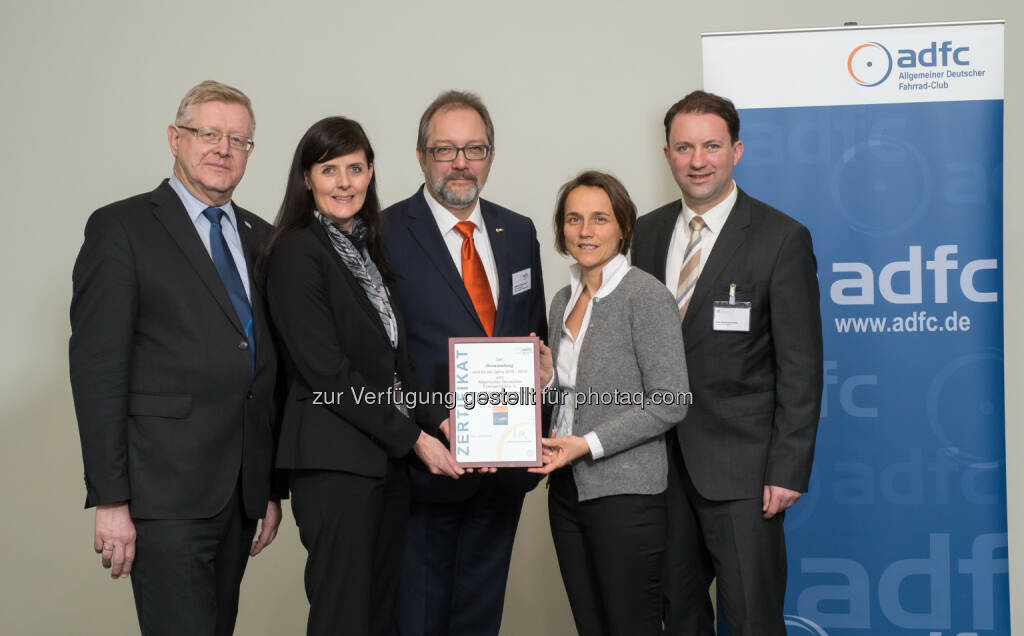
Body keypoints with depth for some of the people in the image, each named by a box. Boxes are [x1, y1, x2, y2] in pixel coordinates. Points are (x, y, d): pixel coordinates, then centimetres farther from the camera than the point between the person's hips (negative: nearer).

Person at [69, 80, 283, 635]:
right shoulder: (122, 228, -3)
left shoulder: (261, 238, 16)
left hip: (242, 492, 6)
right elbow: (96, 368, -9)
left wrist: (273, 487, 14)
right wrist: (110, 500, -14)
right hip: (167, 492, -6)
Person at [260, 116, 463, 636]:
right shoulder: (297, 252, -9)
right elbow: (327, 372, -14)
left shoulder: (367, 247, 16)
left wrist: (438, 418, 1)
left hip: (388, 458, 8)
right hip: (335, 460, -8)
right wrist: (414, 438, -12)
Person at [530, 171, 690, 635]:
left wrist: (588, 445, -18)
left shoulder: (646, 297, -10)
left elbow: (669, 403, -16)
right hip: (567, 489, 7)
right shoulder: (564, 301, 12)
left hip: (625, 492, -7)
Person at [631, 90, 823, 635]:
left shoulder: (781, 238, -7)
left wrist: (787, 470, -14)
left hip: (741, 467, -5)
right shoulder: (649, 232, 9)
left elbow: (800, 366, -9)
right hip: (663, 461, 5)